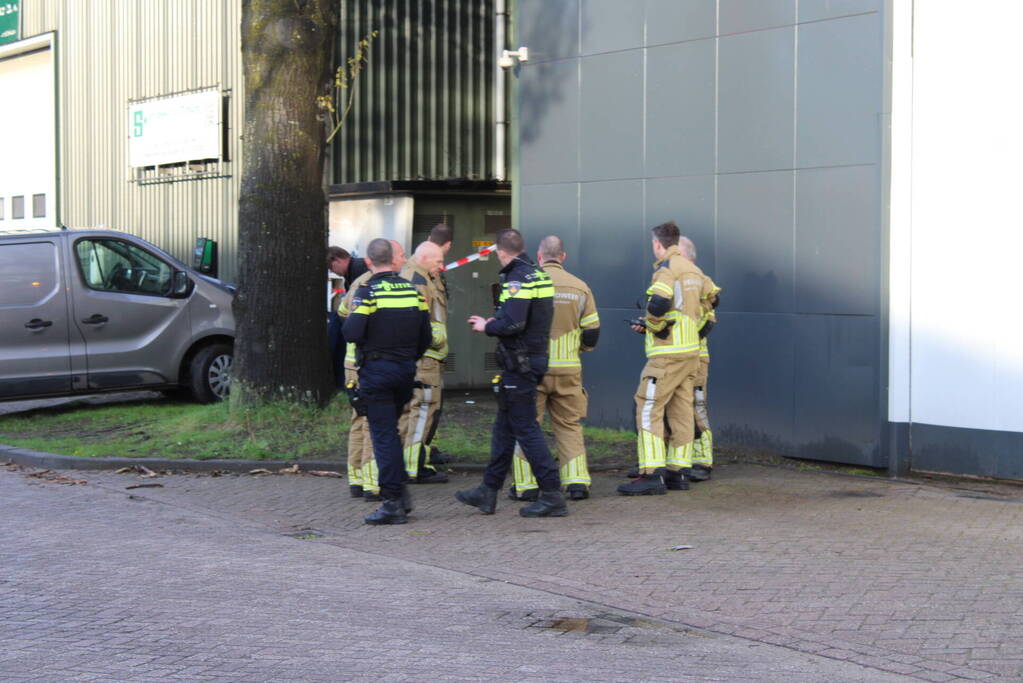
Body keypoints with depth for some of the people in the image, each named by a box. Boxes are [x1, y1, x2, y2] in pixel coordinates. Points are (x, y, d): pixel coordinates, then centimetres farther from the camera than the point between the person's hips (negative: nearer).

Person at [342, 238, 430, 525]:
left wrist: (348, 321, 3)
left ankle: (393, 503, -2)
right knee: (391, 431, 21)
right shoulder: (413, 290, 5)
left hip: (376, 370, -5)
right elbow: (425, 337, 8)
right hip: (406, 371, 5)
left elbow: (352, 333, -19)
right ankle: (401, 492, 19)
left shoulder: (367, 291, -12)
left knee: (384, 436, -2)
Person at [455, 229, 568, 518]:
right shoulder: (539, 275, 13)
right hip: (535, 358, 10)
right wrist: (496, 321, 16)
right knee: (504, 427, 16)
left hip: (519, 362, -10)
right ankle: (488, 492, 24)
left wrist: (486, 326, -8)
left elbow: (512, 323, -26)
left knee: (525, 428, -6)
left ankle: (552, 495, -5)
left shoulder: (518, 279, -17)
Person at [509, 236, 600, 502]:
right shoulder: (580, 287, 4)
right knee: (569, 425, 13)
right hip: (568, 370, 3)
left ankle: (525, 485, 6)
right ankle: (577, 481, 7)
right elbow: (591, 333, 8)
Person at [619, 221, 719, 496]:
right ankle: (678, 472, 15)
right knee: (682, 411, 11)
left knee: (648, 408, -7)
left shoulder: (667, 268, -12)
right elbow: (709, 296, 23)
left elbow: (659, 303, -27)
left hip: (668, 352, -9)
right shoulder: (693, 268, 15)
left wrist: (651, 325, -8)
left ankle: (652, 475, -13)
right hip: (692, 350, 9)